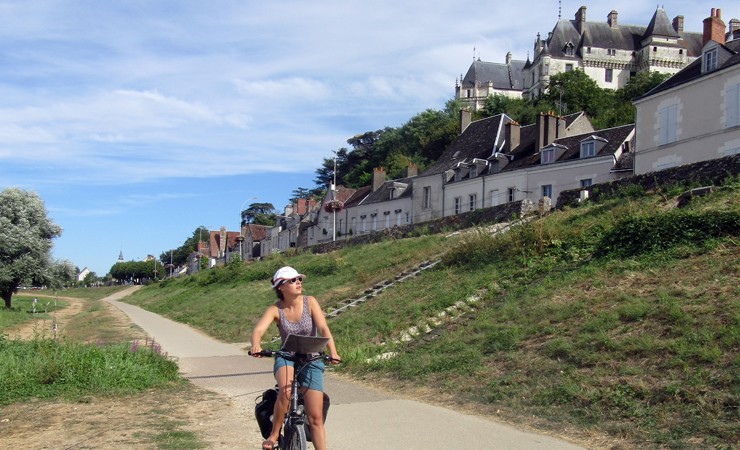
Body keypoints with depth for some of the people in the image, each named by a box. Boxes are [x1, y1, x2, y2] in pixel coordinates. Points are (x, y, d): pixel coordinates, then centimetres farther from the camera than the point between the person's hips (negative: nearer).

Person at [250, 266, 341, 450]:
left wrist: (333, 352, -35)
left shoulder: (310, 302, -8)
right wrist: (256, 346, -47)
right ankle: (273, 435, -15)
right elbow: (258, 330, -24)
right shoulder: (275, 309, -9)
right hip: (286, 358, -1)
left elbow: (323, 329, -18)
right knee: (286, 390, -34)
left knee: (315, 417, -3)